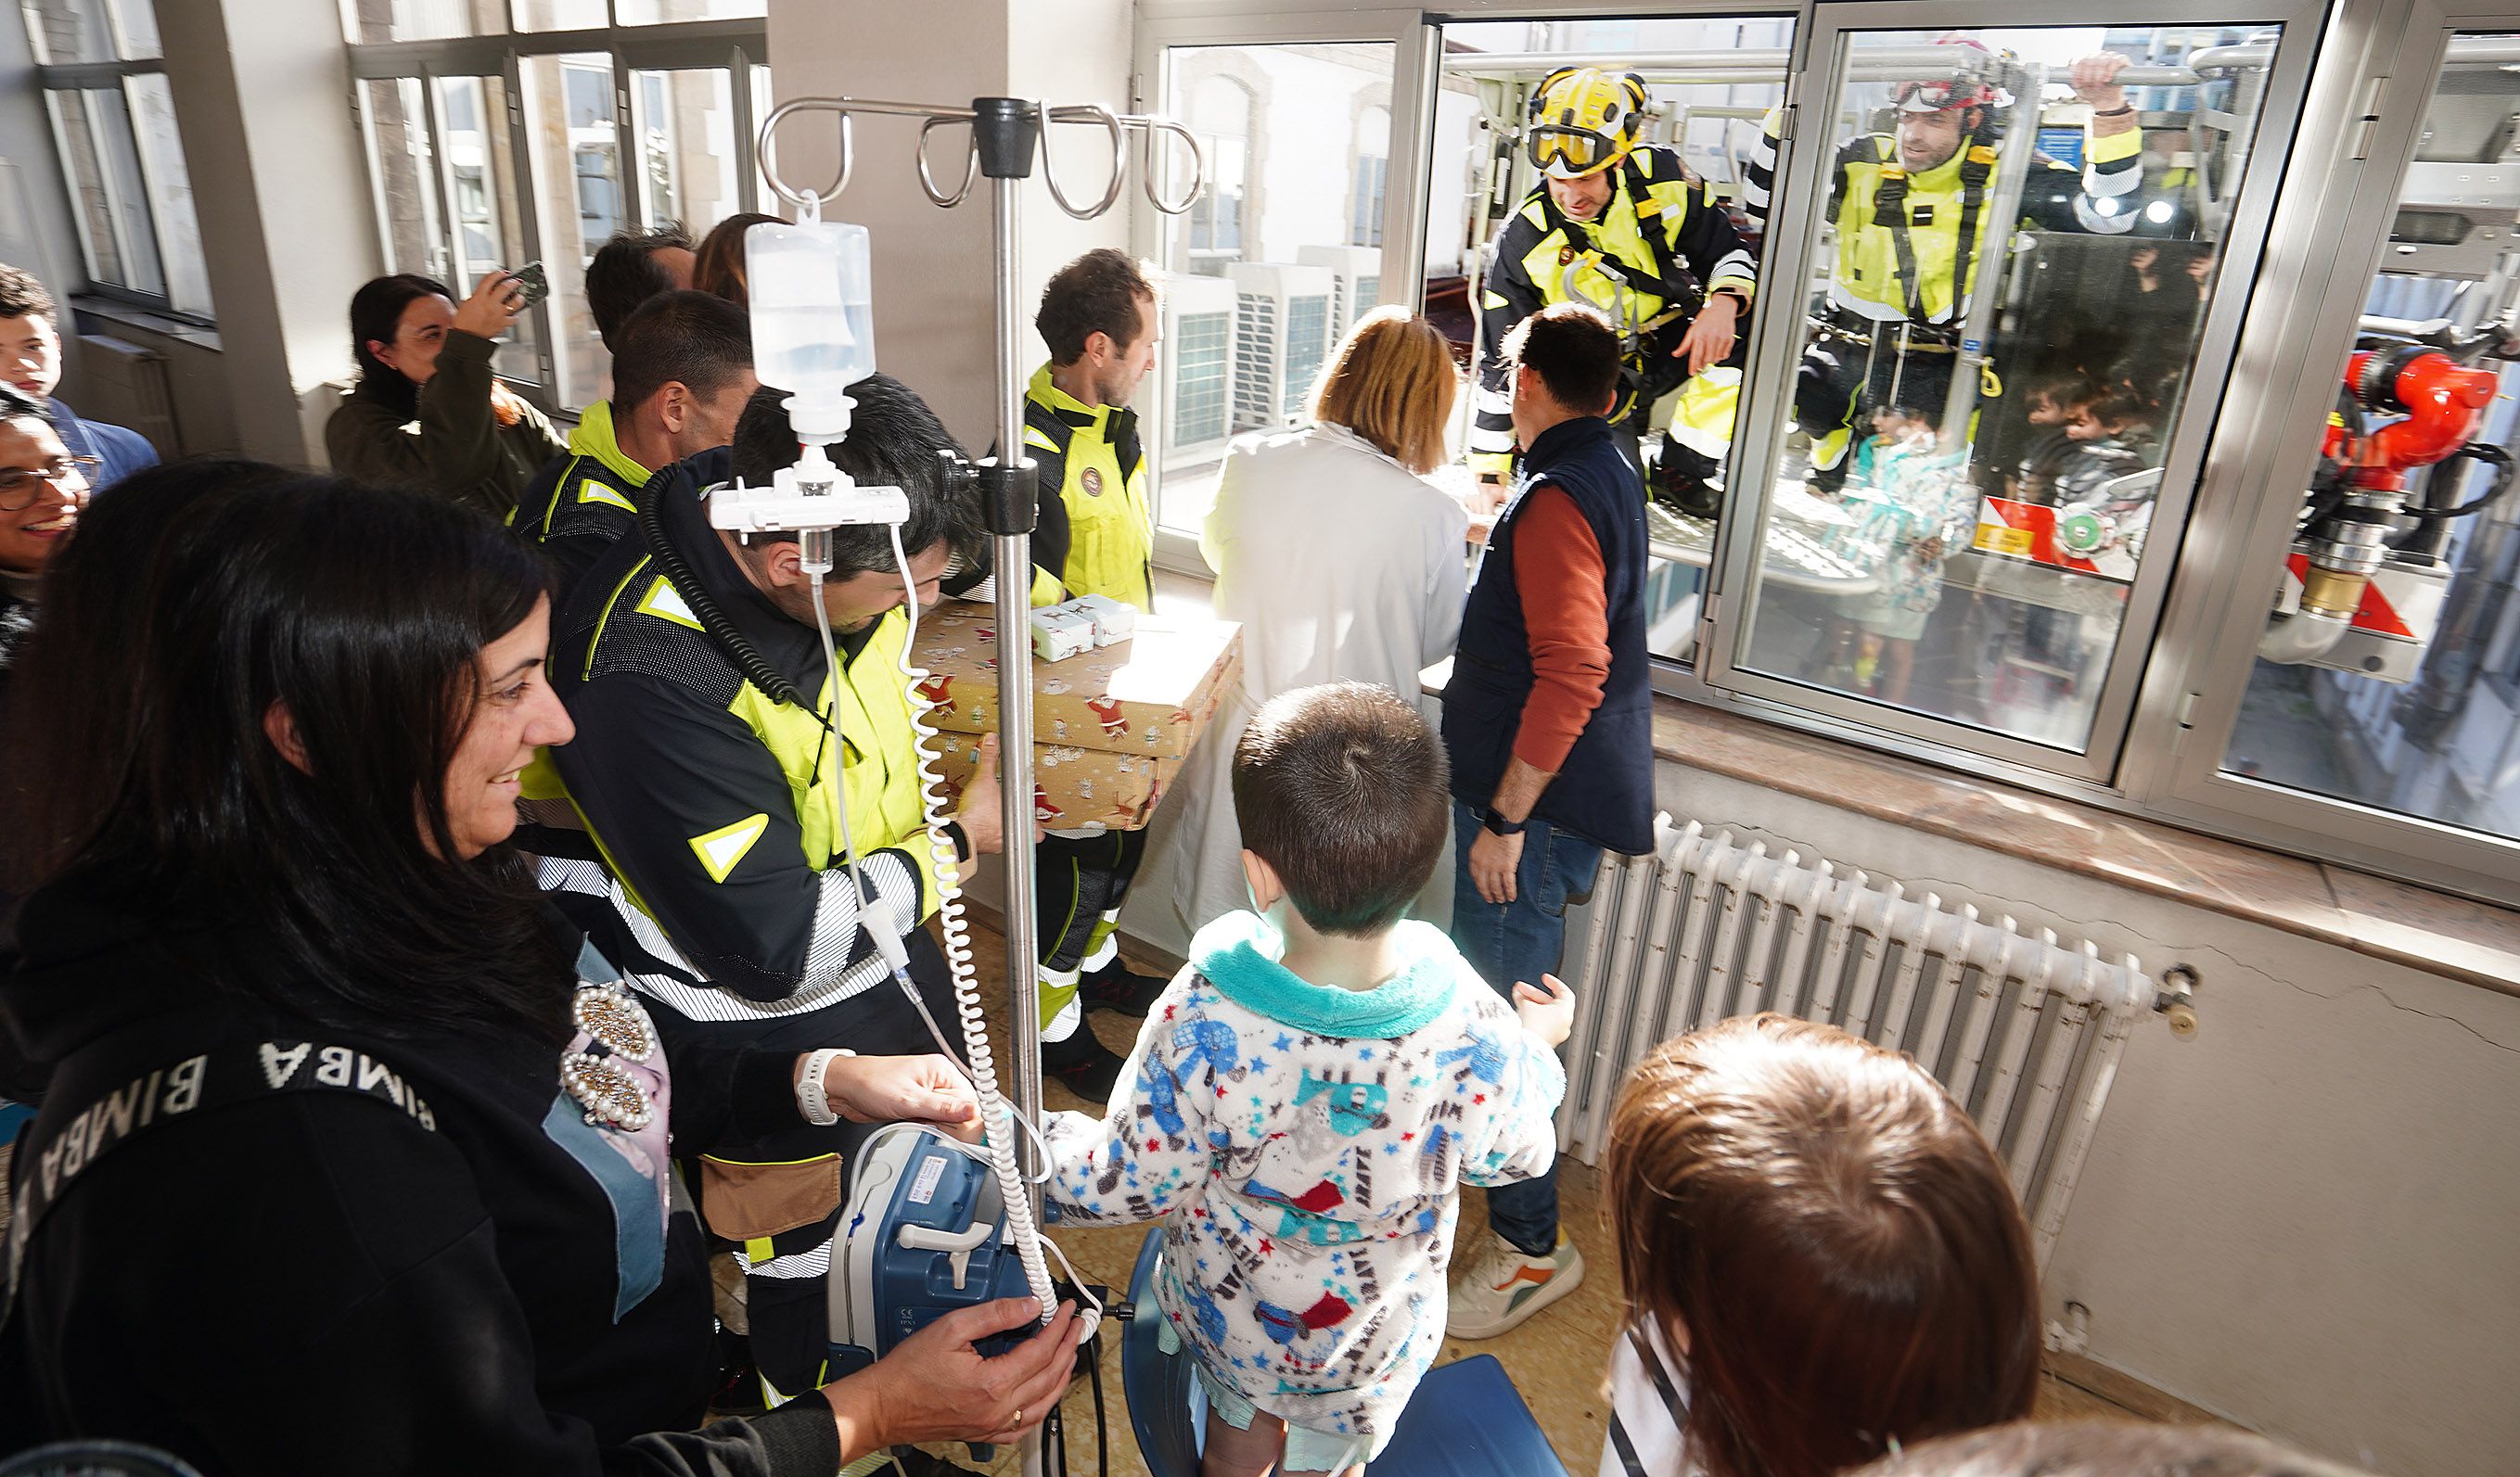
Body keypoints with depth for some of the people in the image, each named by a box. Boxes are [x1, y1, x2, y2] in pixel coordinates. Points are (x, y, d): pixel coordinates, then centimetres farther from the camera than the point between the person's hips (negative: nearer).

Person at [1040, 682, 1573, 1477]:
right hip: (1373, 1349, 1)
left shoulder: (1199, 1028, -37)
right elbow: (1514, 1158, -11)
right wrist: (1538, 1048, 8)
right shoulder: (1475, 1033, -32)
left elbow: (1128, 1189, -22)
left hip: (1226, 1316, 0)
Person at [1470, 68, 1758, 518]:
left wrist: (1723, 303, -27)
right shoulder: (1525, 242, -18)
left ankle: (1680, 470, -8)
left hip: (1672, 345, 3)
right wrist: (1490, 472, -14)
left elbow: (1726, 249, -1)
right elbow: (1502, 364, -14)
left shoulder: (1663, 179, -14)